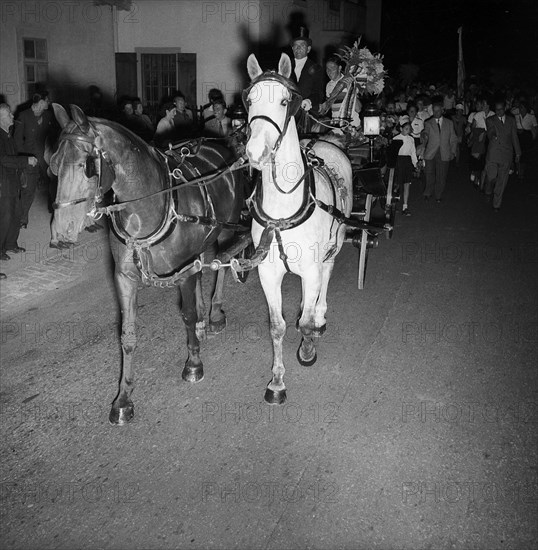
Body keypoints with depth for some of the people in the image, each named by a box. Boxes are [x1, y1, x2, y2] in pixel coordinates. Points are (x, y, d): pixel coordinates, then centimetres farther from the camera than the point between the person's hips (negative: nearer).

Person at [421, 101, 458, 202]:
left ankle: (438, 196, 17)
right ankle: (428, 193, 18)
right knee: (429, 175, -3)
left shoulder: (449, 123, 12)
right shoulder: (428, 123, 9)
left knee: (441, 176, 1)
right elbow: (425, 134, -1)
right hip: (430, 153, -1)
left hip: (444, 154, 1)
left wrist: (453, 151, 4)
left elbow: (453, 139, 13)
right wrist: (425, 135, -24)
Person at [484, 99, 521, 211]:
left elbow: (515, 137, 14)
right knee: (491, 177, -5)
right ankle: (488, 192, 29)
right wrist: (492, 135, -37)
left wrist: (517, 153, 14)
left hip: (506, 155, 2)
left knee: (502, 181, 3)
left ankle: (496, 204, 13)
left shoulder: (511, 120, 11)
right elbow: (489, 134, -13)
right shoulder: (490, 120, 3)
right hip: (493, 154, -2)